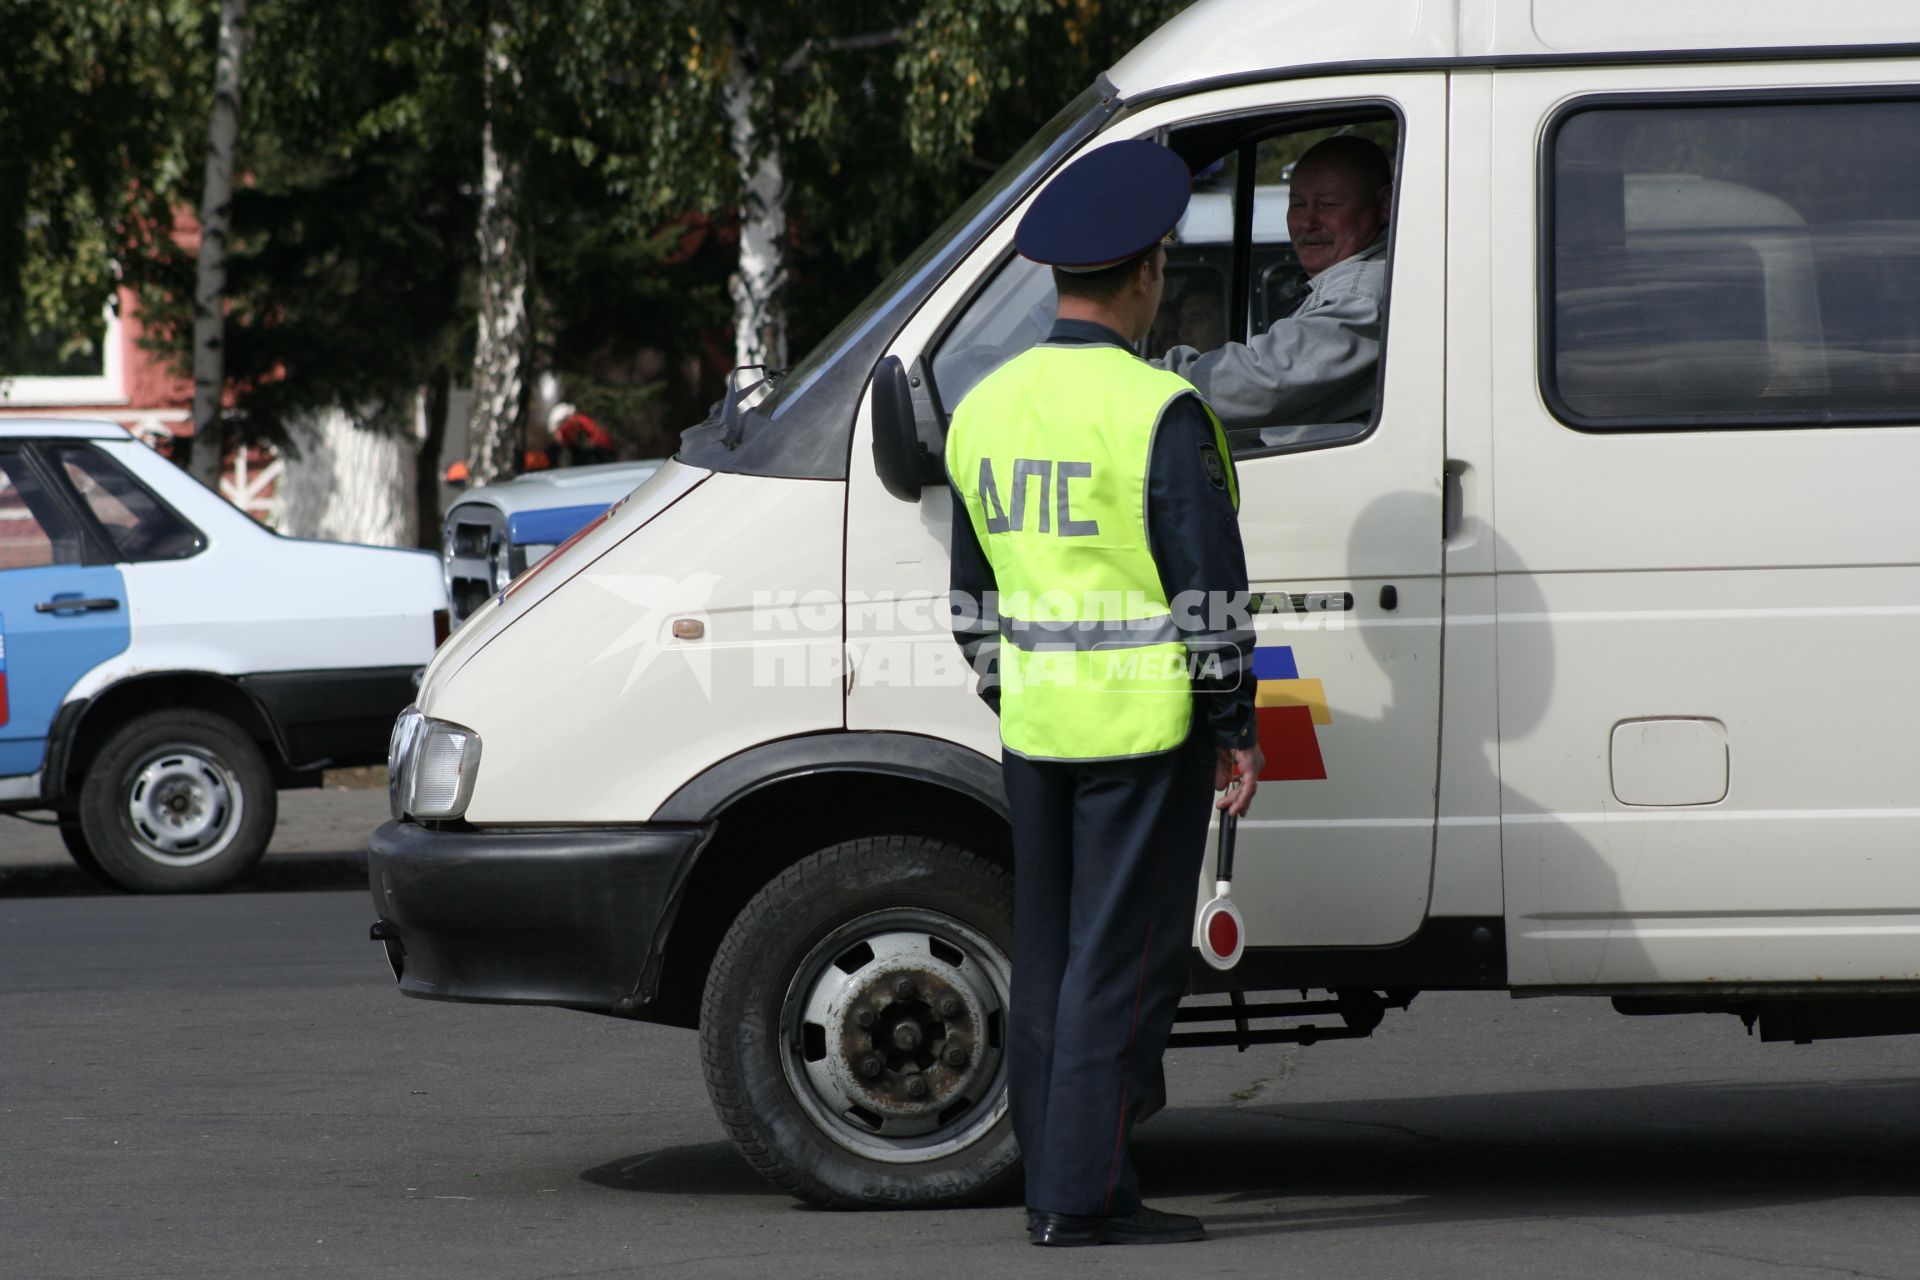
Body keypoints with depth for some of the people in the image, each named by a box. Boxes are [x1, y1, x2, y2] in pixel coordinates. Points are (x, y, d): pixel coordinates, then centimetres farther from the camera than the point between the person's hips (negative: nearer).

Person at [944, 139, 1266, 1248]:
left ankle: (1055, 1185, 17)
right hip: (1144, 727, -7)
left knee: (1050, 956, 13)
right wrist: (1235, 728, -5)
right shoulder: (1159, 412, -14)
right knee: (1124, 961, -4)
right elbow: (1210, 590, -13)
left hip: (1036, 730, 7)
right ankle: (1085, 1195, -4)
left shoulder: (985, 408, 9)